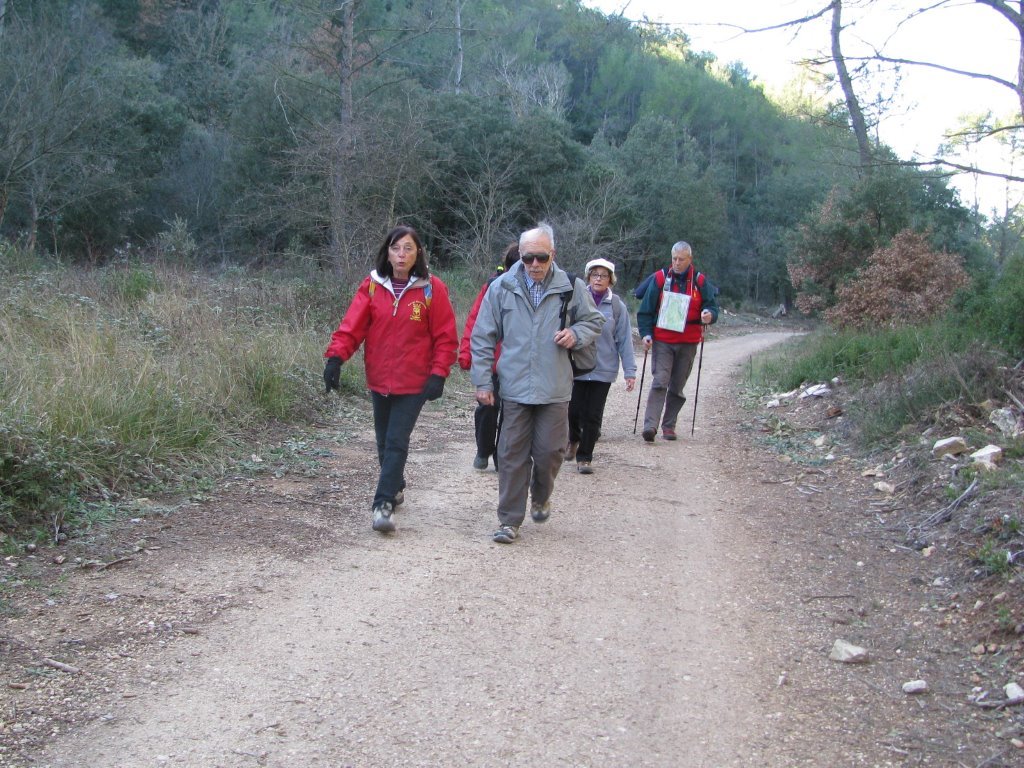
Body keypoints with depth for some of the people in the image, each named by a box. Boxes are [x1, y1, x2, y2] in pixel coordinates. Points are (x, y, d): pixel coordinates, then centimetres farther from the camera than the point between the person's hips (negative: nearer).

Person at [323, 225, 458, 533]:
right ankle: (396, 487, 37)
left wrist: (438, 373, -12)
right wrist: (335, 356, -22)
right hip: (379, 379, 4)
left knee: (396, 442, -9)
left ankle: (384, 503, -6)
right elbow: (352, 324, -8)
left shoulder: (432, 288, -6)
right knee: (384, 441, 16)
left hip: (413, 381, -3)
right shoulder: (372, 286, -1)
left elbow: (445, 336, -4)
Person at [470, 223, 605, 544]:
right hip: (513, 388, 0)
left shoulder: (571, 287, -1)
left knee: (549, 451, 6)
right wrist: (483, 381, 0)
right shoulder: (501, 288, -1)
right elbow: (482, 338, 4)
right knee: (512, 455, 3)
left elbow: (594, 320, 14)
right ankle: (510, 520, 13)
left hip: (554, 388, 0)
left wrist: (576, 334, -8)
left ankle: (541, 497, 36)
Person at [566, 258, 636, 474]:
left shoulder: (617, 306, 0)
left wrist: (630, 371, -1)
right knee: (574, 410, 3)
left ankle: (584, 458, 17)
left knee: (593, 416, 3)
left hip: (604, 369, 0)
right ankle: (573, 439, 35)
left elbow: (625, 340, 2)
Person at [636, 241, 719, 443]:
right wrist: (646, 333, -8)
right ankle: (650, 425, -21)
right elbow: (646, 310, 3)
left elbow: (712, 306, 6)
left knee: (677, 387, 9)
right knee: (659, 382, -14)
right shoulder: (660, 278, 1)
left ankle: (669, 425, 19)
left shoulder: (700, 282, 4)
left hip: (688, 343, 2)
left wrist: (709, 315, -18)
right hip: (662, 342, -2)